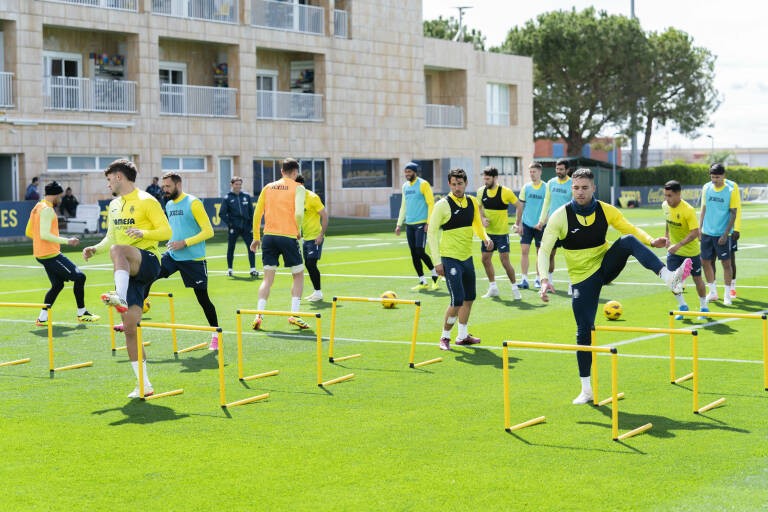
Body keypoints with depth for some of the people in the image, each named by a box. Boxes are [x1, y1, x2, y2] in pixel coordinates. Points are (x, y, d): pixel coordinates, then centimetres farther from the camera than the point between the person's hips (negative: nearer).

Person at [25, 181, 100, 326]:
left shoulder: (37, 208, 15)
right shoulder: (47, 209, -15)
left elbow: (28, 233, 20)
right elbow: (44, 234, -25)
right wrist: (66, 241, -20)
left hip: (42, 254, 10)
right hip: (50, 254, -10)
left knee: (57, 284, 15)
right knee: (79, 277, -6)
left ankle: (42, 318, 12)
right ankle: (81, 314, 1)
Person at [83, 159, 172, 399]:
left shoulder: (146, 201, -4)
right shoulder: (113, 205, 19)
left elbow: (166, 231, -9)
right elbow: (111, 237, 27)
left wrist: (144, 233, -26)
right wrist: (95, 248, 8)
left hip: (147, 261, -7)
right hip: (127, 272, 7)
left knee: (118, 250, -39)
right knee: (130, 327, 1)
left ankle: (120, 298, -55)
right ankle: (144, 385, 6)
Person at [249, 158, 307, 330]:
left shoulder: (268, 187, 13)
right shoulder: (298, 188, 0)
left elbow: (257, 214, 12)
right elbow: (298, 213, -14)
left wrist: (256, 238, 18)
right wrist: (298, 232, 3)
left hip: (269, 236, 4)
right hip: (288, 237, -4)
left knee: (268, 279, 9)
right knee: (298, 276, 12)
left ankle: (259, 315, -4)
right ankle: (294, 314, 1)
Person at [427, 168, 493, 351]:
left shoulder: (472, 202, 5)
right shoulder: (443, 205, -13)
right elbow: (432, 232, -9)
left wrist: (486, 238, -3)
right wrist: (437, 260, -13)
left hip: (467, 257, 7)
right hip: (450, 258, -7)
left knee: (469, 298, 14)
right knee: (457, 300, -11)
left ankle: (463, 336, 29)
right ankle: (445, 337, 5)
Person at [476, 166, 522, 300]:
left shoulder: (505, 192, -14)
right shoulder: (481, 191, -1)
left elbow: (519, 206, -3)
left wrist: (517, 223, -7)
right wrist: (482, 218, -5)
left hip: (502, 231, -5)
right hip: (488, 231, 5)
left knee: (505, 260, -9)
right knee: (485, 258, 8)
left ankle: (515, 288, 6)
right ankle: (493, 287, 23)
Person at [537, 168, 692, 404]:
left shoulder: (605, 210, -7)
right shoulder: (560, 216, -15)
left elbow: (630, 229, 2)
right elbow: (544, 250, -16)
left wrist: (651, 241, -18)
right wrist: (544, 280, -30)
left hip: (606, 265, 2)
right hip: (583, 278, -2)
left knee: (628, 241, -26)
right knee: (584, 331, -3)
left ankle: (670, 278, -42)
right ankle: (586, 389, 9)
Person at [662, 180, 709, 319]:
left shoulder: (688, 210, -26)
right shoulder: (665, 206, -6)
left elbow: (695, 232, -29)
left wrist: (679, 245, -38)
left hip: (691, 251, -5)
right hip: (673, 250, 5)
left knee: (697, 279, 7)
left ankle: (703, 307, 27)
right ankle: (682, 306, 14)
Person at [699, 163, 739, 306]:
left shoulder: (731, 191, -8)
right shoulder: (706, 188, 4)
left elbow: (733, 214, -8)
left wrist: (726, 234, -13)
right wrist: (699, 229, 6)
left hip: (722, 234, -4)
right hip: (707, 232, 4)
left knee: (726, 263, -1)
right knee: (705, 262, 7)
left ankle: (727, 294, 11)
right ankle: (713, 292, 22)